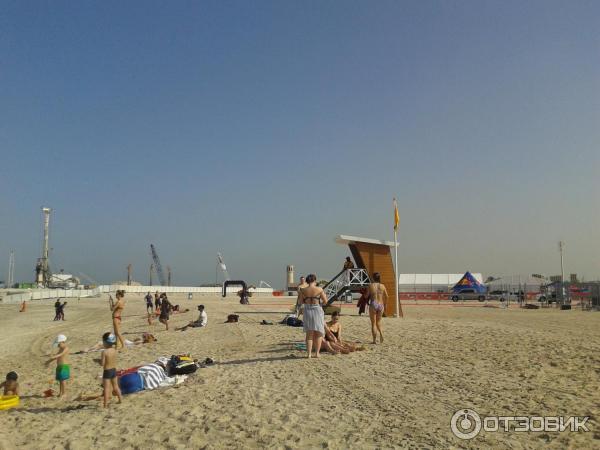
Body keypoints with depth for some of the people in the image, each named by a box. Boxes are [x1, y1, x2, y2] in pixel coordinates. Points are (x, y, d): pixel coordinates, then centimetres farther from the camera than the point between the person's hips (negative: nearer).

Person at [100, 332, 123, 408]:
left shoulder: (104, 352, -19)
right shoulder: (114, 350, 0)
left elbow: (102, 363, -18)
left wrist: (99, 360, 0)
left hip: (107, 371, -7)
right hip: (114, 370, 7)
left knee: (106, 388, -1)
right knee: (115, 386, 21)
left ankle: (106, 404, 1)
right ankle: (120, 399, 31)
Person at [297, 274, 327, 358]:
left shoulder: (303, 290, -2)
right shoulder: (319, 289, -9)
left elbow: (301, 302, 7)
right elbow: (325, 301, -3)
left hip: (307, 311, 2)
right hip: (317, 310, -2)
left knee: (309, 334, 11)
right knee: (318, 333, 12)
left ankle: (309, 353, 8)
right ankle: (317, 353, 9)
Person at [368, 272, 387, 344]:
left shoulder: (370, 285, -5)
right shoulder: (382, 286, 2)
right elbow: (386, 297, 7)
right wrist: (384, 304, 22)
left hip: (373, 305, -3)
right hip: (380, 305, 3)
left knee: (373, 323, 6)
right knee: (378, 321, 22)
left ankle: (374, 340, 4)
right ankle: (381, 333, -2)